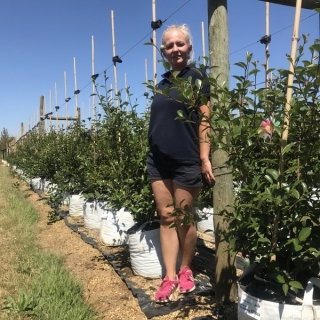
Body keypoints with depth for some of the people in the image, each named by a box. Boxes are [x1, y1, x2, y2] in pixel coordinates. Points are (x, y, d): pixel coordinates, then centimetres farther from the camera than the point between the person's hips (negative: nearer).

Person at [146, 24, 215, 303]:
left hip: (186, 161, -6)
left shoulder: (196, 77, -3)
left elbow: (205, 120, -10)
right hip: (158, 160, 6)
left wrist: (205, 158, -18)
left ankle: (186, 270, 27)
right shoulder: (163, 82, 14)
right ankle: (170, 276, 18)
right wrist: (153, 150, 14)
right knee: (166, 218, 7)